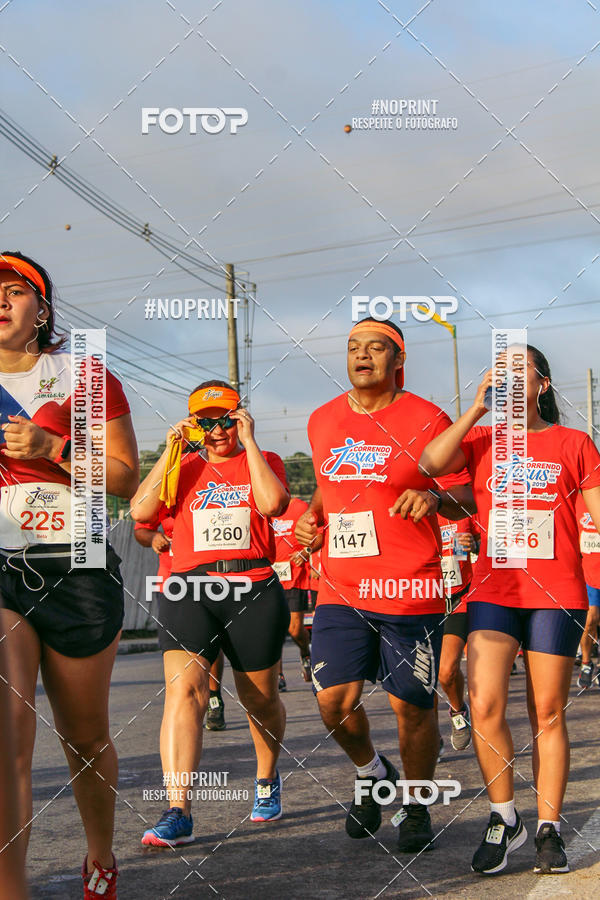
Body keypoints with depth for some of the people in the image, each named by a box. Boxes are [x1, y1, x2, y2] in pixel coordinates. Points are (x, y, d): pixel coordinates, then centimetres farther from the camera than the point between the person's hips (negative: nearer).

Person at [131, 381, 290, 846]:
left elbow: (272, 503, -13)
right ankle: (178, 812, -21)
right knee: (183, 691, -18)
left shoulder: (263, 461, 10)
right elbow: (141, 511, -2)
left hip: (254, 590, 0)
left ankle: (267, 779, 40)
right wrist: (171, 451, -2)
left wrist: (249, 441, -7)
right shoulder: (184, 467, 14)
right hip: (189, 590, 1)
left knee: (261, 700, 12)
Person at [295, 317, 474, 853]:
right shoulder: (322, 422, 11)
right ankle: (371, 772, 28)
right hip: (340, 588, 4)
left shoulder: (426, 421, -4)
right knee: (334, 700, -3)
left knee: (412, 705, 4)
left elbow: (465, 499, -2)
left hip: (410, 588, -4)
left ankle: (417, 807, 27)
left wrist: (433, 497, -23)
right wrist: (312, 517, 7)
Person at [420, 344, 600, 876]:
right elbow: (430, 463, -11)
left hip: (557, 593, -1)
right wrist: (477, 409, -8)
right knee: (484, 706, -10)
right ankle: (504, 819, 9)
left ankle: (548, 829, 17)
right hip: (493, 590, 1)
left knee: (548, 715, 4)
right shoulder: (480, 439, 9)